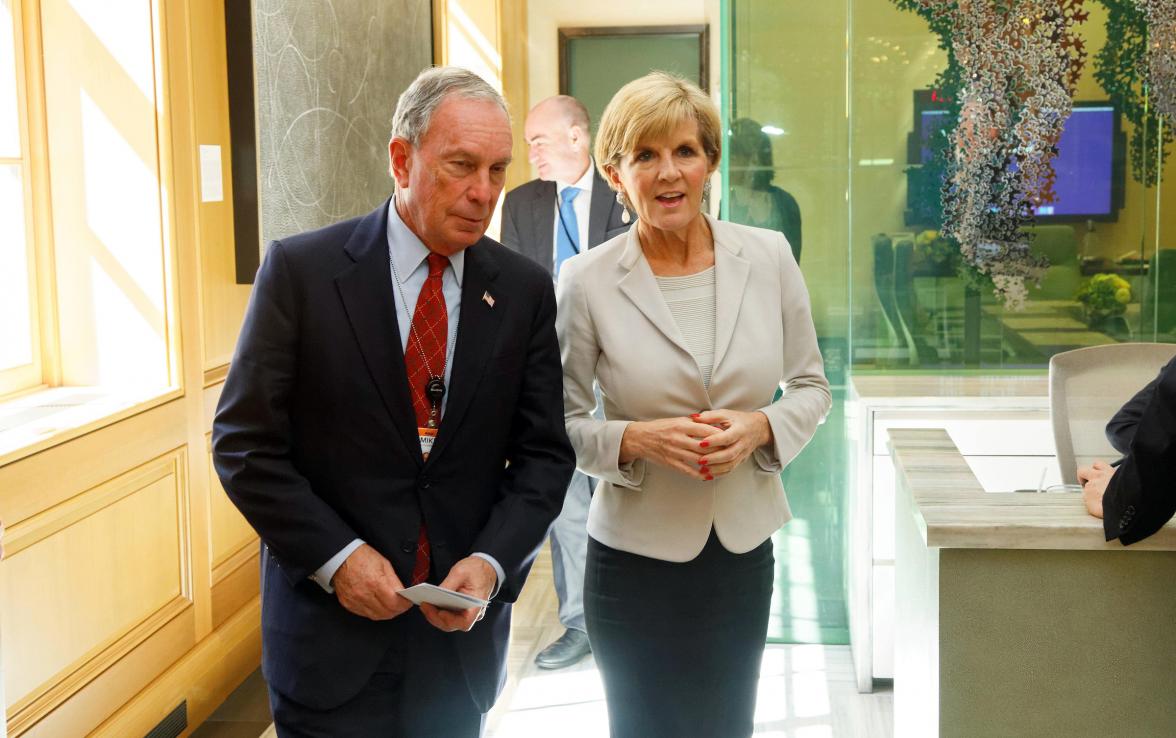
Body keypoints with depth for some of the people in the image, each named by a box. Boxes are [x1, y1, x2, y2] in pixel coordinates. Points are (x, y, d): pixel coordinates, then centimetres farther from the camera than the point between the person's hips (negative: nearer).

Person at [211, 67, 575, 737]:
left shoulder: (525, 290, 0)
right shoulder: (301, 270, -8)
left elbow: (544, 453, 2)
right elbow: (244, 441, -7)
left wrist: (491, 563, -12)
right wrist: (336, 556, -15)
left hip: (464, 629, 3)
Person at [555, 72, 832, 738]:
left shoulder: (769, 256, -3)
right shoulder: (587, 281, -10)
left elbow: (811, 386, 6)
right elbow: (563, 422, -3)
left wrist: (762, 427, -14)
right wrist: (634, 440, -21)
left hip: (744, 550, 3)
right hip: (637, 553, -2)